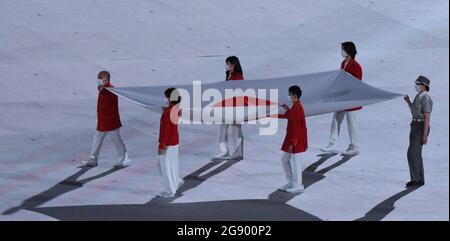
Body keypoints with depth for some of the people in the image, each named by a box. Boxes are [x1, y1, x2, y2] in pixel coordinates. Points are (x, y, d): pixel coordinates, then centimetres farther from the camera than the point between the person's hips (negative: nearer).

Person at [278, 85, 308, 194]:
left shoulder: (297, 108, -20)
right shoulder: (295, 107, 10)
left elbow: (295, 127, -22)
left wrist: (291, 143, -21)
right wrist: (287, 110, 10)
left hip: (297, 140, -10)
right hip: (294, 139, 10)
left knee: (295, 162, -1)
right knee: (284, 159, 17)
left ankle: (298, 186, 9)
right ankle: (291, 182, 25)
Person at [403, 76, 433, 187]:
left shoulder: (426, 99, -20)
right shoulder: (419, 96, 11)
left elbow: (427, 117, -21)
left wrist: (425, 135, -22)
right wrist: (408, 101, 7)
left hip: (421, 128, -10)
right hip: (416, 126, 10)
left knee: (412, 153, -12)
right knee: (416, 154, 11)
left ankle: (415, 179, -6)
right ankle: (419, 180, 16)